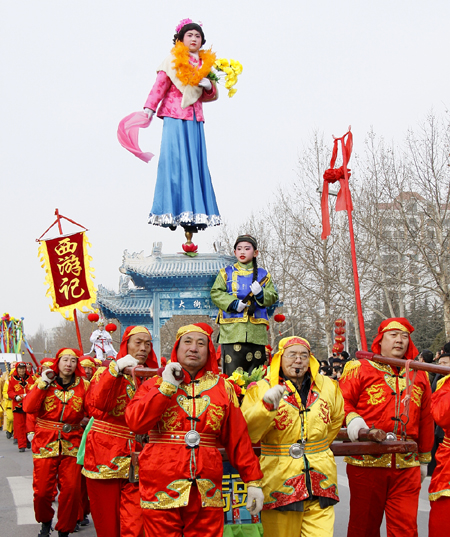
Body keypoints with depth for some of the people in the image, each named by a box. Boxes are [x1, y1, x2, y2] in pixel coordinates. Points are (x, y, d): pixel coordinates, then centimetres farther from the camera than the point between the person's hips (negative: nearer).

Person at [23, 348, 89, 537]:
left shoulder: (83, 385, 3)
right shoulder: (43, 382, 4)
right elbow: (28, 407, -8)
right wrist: (43, 384, -11)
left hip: (72, 444, 0)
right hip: (45, 443, 0)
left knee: (71, 490, -5)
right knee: (42, 491, 1)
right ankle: (45, 522, 31)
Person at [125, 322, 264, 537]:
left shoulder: (223, 388, 10)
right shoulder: (155, 384, 8)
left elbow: (238, 438, 6)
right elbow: (136, 423, -9)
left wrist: (253, 481, 2)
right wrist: (167, 388, -9)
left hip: (206, 493, 1)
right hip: (162, 492, -1)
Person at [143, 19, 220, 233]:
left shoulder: (204, 63, 18)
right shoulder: (173, 60, 3)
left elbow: (210, 95, 20)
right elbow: (159, 86, -3)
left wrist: (209, 86, -1)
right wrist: (149, 108, -13)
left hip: (195, 120, 5)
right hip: (175, 118, -5)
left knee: (195, 164, 1)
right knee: (174, 161, -10)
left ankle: (193, 215, 1)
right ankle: (172, 213, -9)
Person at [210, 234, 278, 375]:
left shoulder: (263, 275, 17)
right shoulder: (226, 273, 13)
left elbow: (273, 296, 11)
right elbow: (215, 293, 3)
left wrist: (261, 294, -10)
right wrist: (233, 303, -11)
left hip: (256, 331, 2)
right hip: (232, 330, -2)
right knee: (232, 374, -8)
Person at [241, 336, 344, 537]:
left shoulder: (328, 387, 10)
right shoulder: (261, 389, -1)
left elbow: (336, 420, 29)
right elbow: (246, 433, -13)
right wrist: (267, 405, -27)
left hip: (321, 481, 3)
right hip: (279, 481, -3)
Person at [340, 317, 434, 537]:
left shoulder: (419, 374, 14)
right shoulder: (360, 369, 3)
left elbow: (425, 419, 17)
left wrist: (424, 458, 17)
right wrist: (352, 418, -22)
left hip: (407, 465, 3)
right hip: (367, 462, -3)